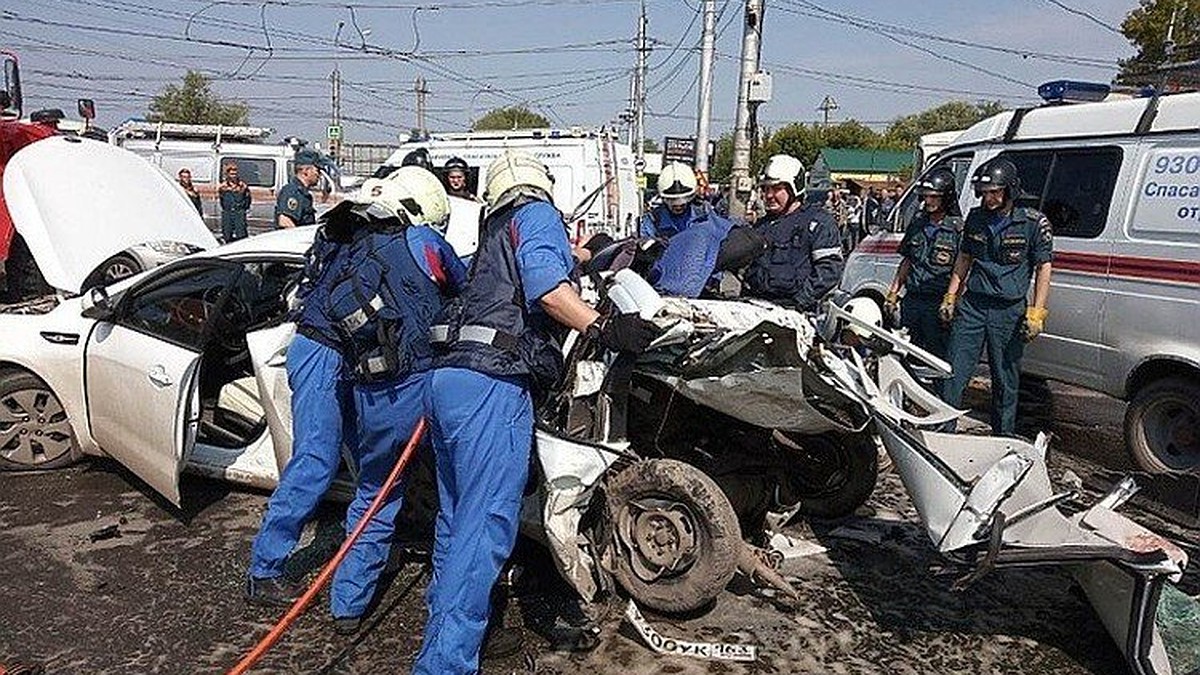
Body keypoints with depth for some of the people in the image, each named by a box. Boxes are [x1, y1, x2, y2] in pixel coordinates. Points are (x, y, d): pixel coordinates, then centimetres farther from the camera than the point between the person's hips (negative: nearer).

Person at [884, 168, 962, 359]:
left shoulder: (957, 228, -8)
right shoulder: (917, 222, 12)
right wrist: (893, 293, 16)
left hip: (938, 306, -6)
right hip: (911, 300, 6)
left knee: (937, 357, -2)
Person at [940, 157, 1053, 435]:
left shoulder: (1034, 223, -5)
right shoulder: (975, 218, 7)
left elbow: (1043, 269, -3)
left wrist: (1036, 313, -10)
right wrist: (949, 297, 13)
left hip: (1008, 312, -3)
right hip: (972, 306, 3)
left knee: (1005, 381, 8)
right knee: (953, 374, 0)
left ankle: (1003, 439, 21)